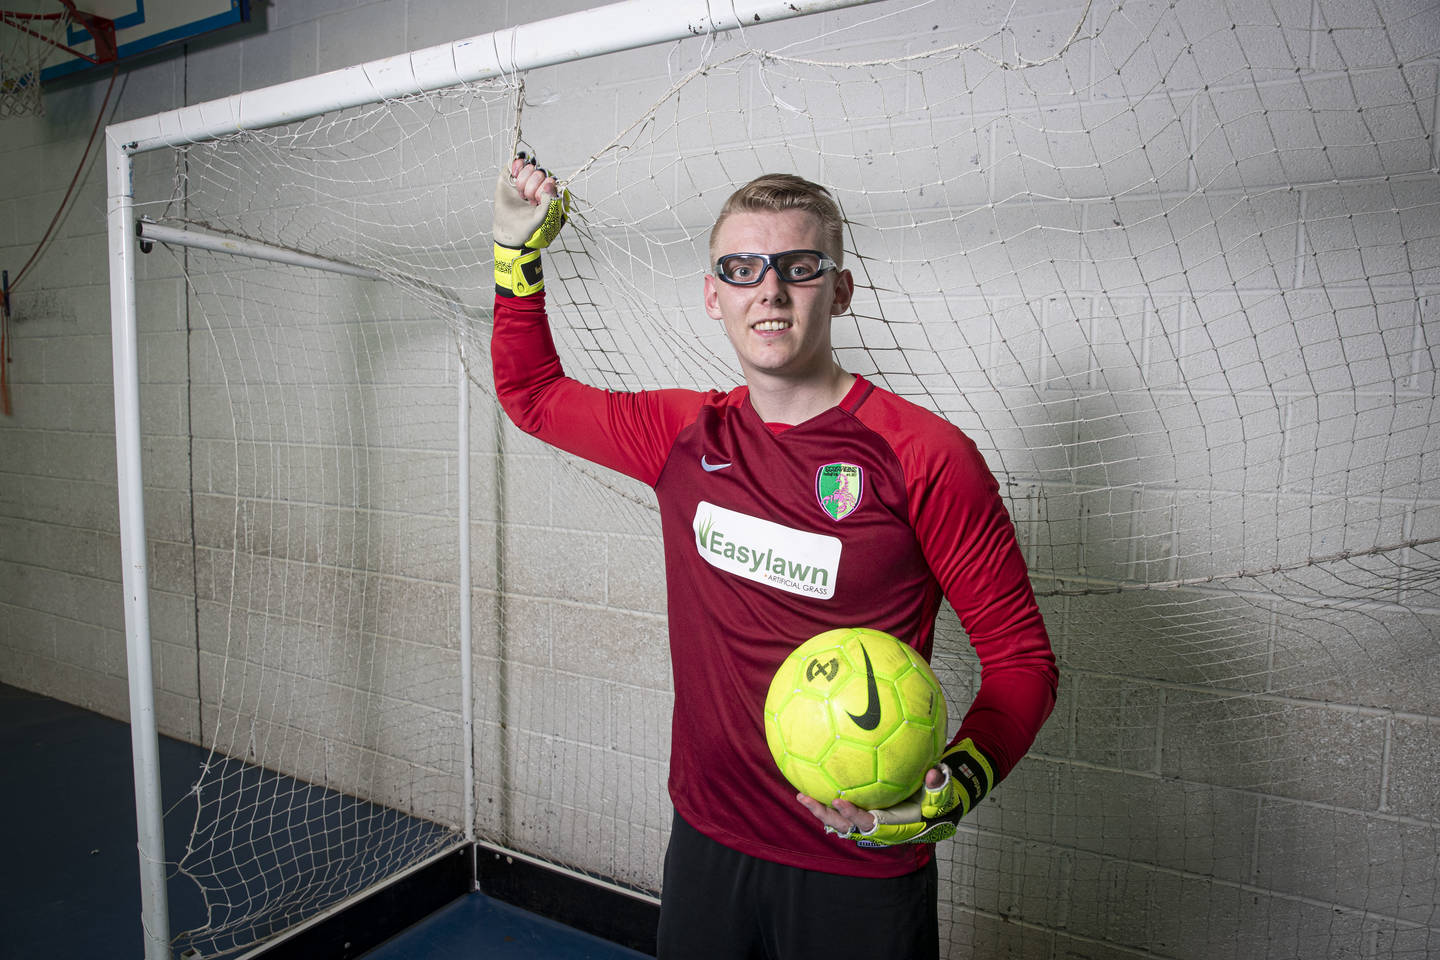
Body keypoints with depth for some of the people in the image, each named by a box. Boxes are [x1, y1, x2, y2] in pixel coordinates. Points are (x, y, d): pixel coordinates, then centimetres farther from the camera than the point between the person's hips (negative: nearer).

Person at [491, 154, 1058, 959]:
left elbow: (1022, 657, -9)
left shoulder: (926, 458, -15)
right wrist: (520, 249, 6)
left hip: (860, 871, -4)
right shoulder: (683, 435, -1)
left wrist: (956, 788, -25)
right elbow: (532, 392, 13)